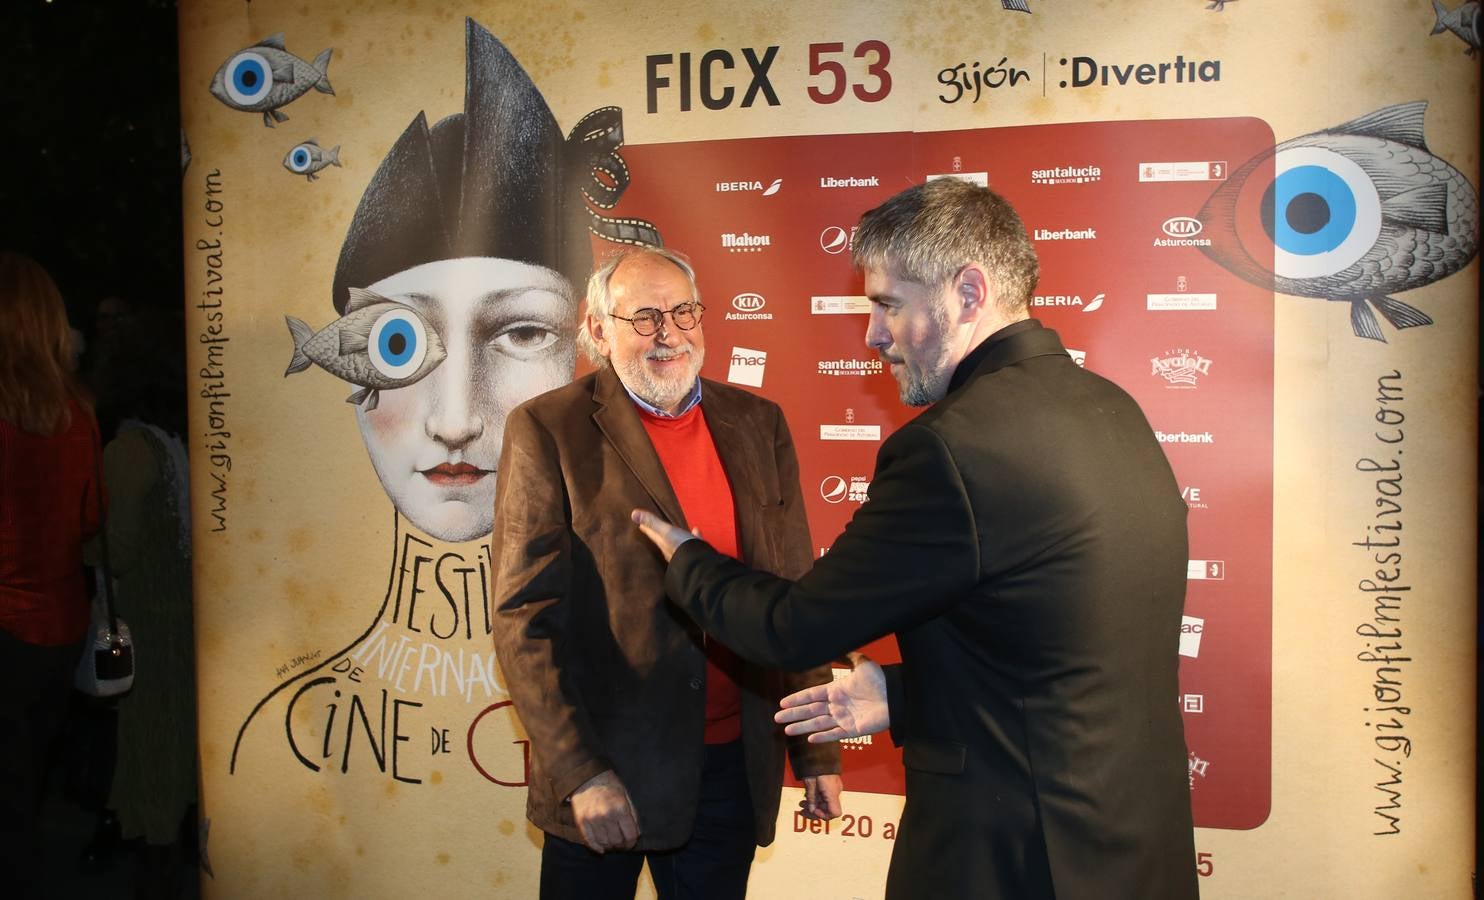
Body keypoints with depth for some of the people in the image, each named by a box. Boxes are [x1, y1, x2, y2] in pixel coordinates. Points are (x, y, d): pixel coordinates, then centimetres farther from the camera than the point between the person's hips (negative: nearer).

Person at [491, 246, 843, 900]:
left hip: (733, 768, 4)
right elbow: (525, 617, -11)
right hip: (602, 774, -3)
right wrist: (581, 773, -15)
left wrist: (816, 750, 7)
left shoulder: (757, 424, 4)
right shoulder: (547, 431, -8)